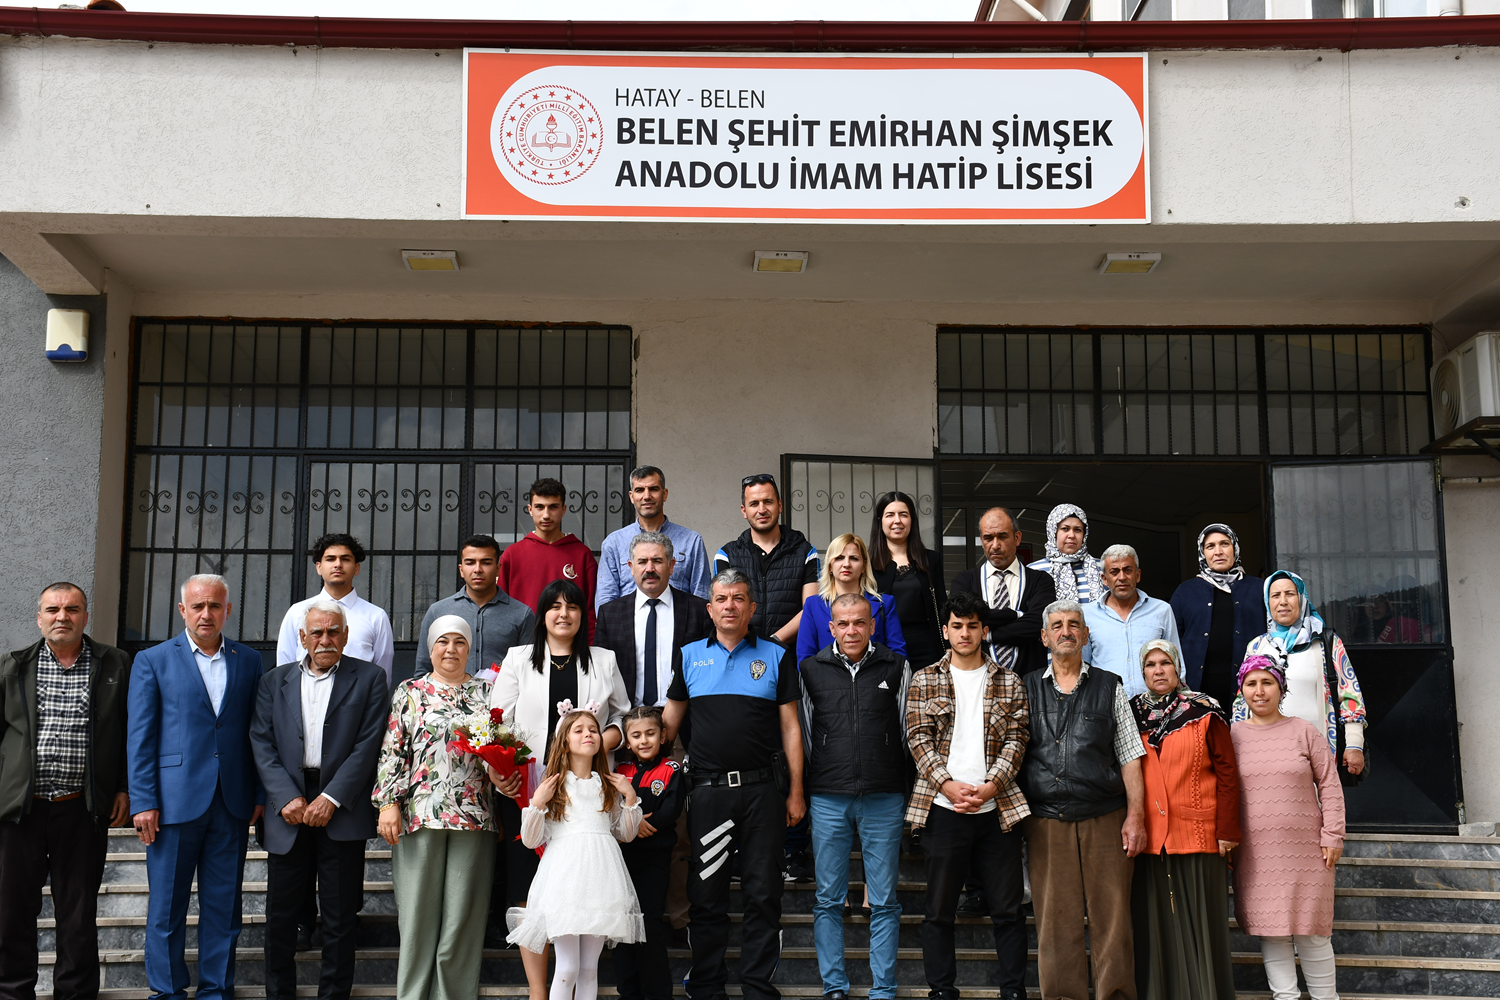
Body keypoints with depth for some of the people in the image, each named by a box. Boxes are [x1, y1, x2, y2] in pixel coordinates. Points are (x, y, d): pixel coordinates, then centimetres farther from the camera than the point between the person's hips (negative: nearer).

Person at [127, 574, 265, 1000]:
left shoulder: (249, 661, 9)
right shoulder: (153, 661, 3)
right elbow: (140, 737, -1)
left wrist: (260, 794, 4)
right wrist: (143, 801, -7)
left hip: (232, 804, 2)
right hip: (175, 801, -2)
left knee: (223, 905, 8)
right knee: (167, 905, 5)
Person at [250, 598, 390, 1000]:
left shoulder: (369, 678, 4)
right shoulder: (274, 681, 12)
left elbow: (368, 745, -4)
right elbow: (262, 744, 3)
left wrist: (331, 799, -12)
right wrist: (287, 798, -10)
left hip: (342, 813, -2)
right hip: (289, 811, 2)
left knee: (340, 918, 3)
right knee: (280, 914, 7)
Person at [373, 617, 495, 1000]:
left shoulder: (487, 692, 13)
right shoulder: (409, 691, 10)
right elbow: (393, 750, 5)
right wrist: (388, 802, -4)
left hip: (473, 817, 1)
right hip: (419, 816, -1)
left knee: (462, 912, 2)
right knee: (418, 911, 1)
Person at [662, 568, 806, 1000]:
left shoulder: (776, 656, 6)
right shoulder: (690, 656, 10)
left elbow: (790, 728, 6)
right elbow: (669, 721, 14)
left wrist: (795, 793, 3)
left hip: (762, 789, -1)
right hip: (708, 789, 1)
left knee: (763, 895, 3)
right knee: (706, 896, 5)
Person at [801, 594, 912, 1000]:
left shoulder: (896, 667, 4)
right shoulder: (811, 669, 5)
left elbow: (908, 728, 12)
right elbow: (803, 732, 13)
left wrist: (908, 788, 12)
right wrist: (803, 792, 13)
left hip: (884, 798, 0)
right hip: (828, 799, 1)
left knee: (884, 901, 4)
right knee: (829, 900, 6)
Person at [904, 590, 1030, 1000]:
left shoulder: (1009, 682, 10)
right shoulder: (925, 679, 8)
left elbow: (1016, 739, 3)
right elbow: (918, 738, 1)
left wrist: (990, 786, -10)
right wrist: (947, 785, -12)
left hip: (997, 808, 1)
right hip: (942, 808, -1)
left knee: (1007, 909, 4)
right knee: (939, 909, 4)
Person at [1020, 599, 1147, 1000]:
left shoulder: (1110, 688, 10)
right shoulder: (1026, 690, 11)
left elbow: (1130, 757, 8)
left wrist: (1135, 815, -2)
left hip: (1104, 820, 0)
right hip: (1045, 823, 0)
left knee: (1112, 920, -1)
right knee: (1055, 925, 2)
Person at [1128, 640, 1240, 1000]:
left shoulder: (1203, 712, 1)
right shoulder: (1132, 714, 10)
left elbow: (1227, 774, -2)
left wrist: (1227, 831, -7)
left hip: (1198, 834, -3)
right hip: (1148, 837, 3)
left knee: (1201, 922, 2)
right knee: (1154, 925, 6)